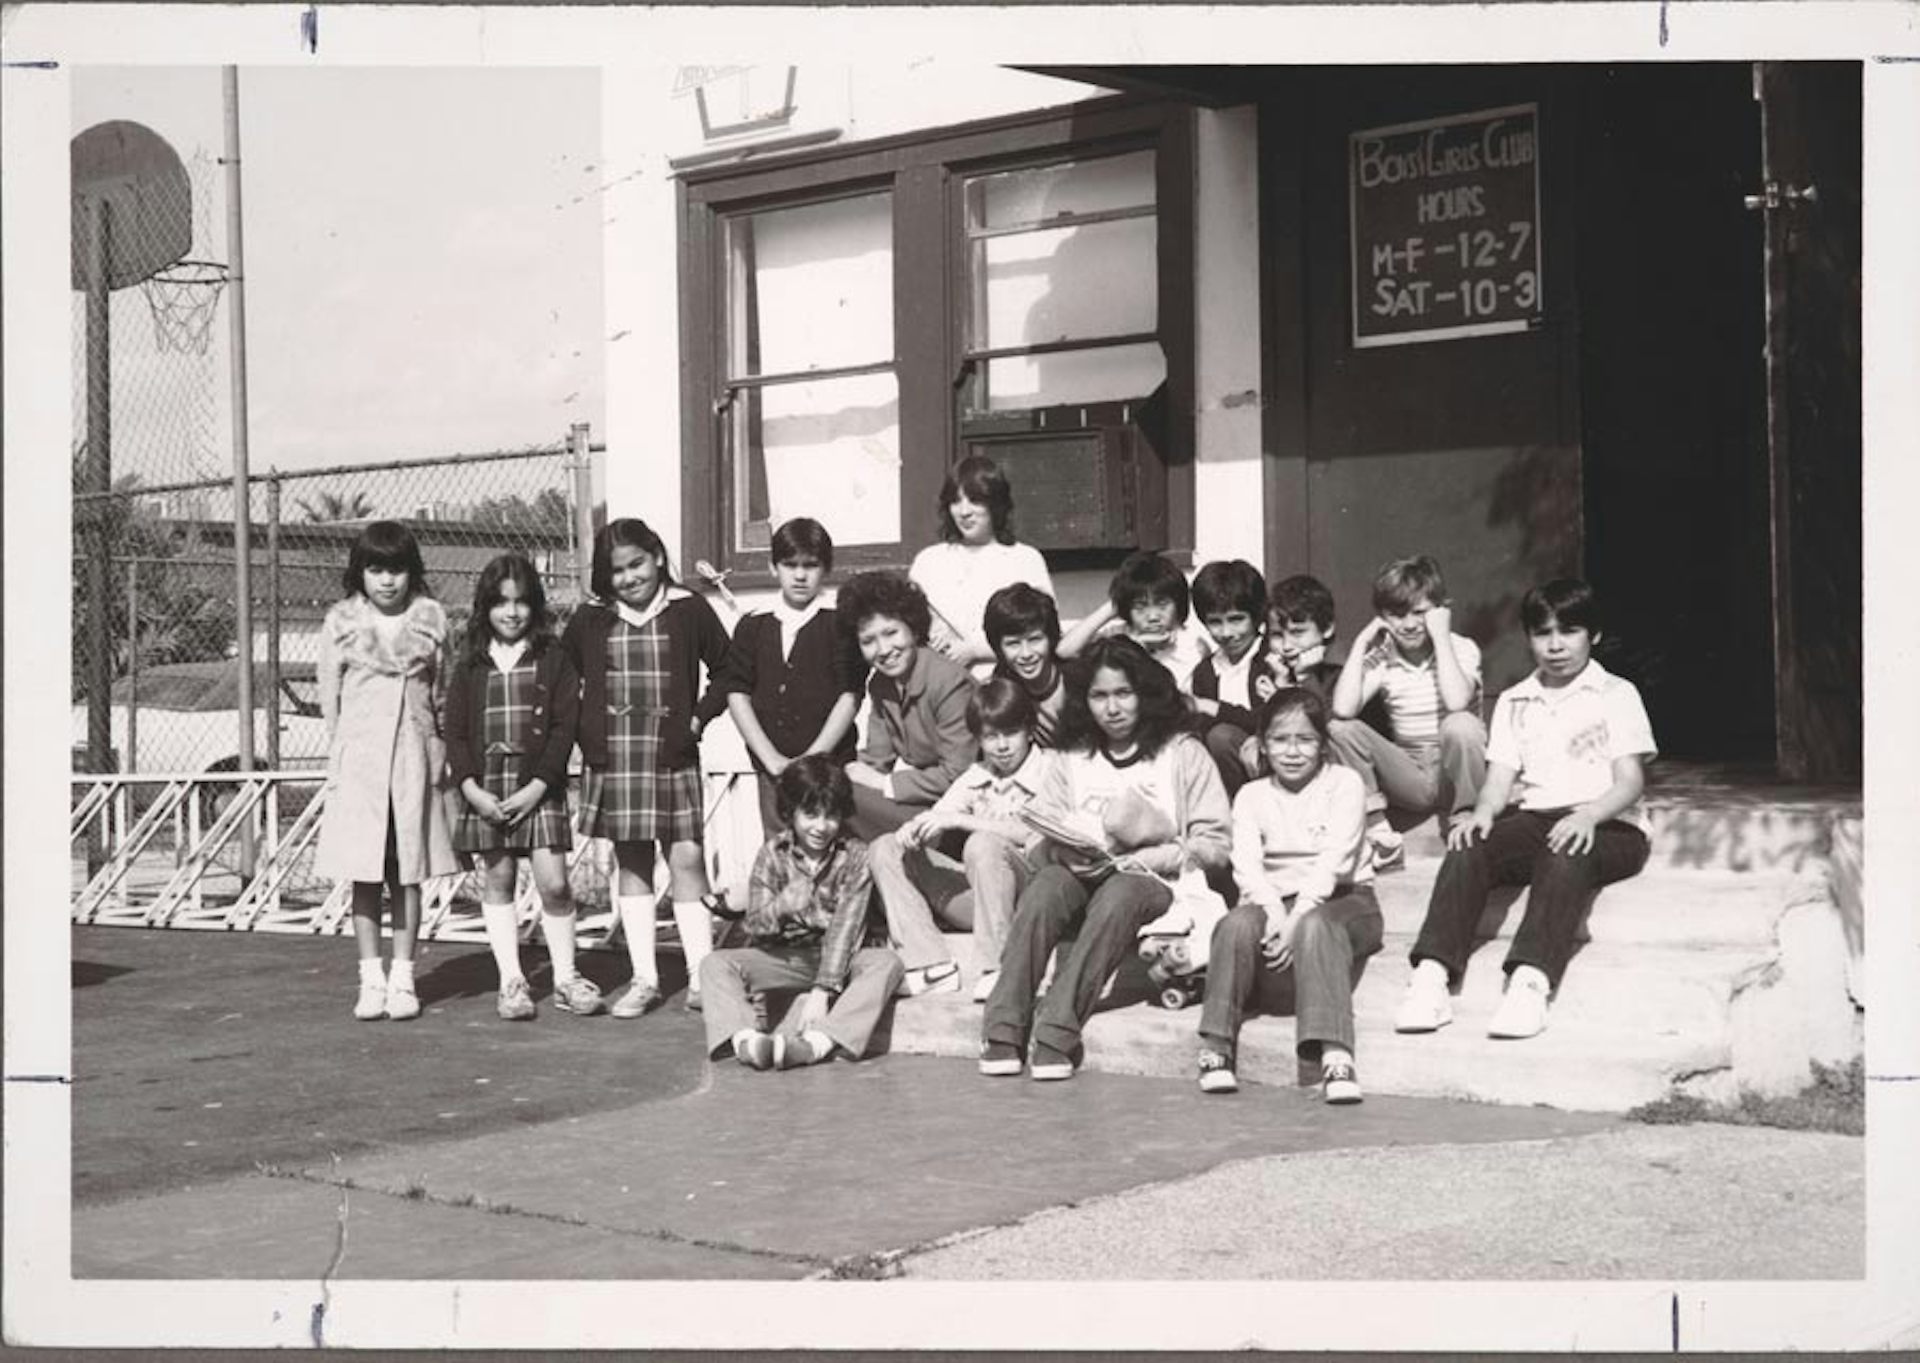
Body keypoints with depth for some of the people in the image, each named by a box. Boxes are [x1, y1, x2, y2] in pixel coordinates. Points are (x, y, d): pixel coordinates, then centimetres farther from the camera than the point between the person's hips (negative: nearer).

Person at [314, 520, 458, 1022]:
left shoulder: (429, 618, 4)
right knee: (364, 875, 1)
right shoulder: (341, 622, 2)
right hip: (359, 757, -1)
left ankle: (403, 979, 9)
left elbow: (442, 691, 9)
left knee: (408, 873, 3)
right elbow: (330, 697, 7)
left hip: (413, 756, 1)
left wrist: (441, 753, 5)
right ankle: (371, 980, 8)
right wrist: (340, 756, 6)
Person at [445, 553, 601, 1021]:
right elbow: (455, 730, 5)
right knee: (496, 881, 5)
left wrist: (538, 786, -12)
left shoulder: (552, 658, 2)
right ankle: (511, 981, 12)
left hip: (538, 787, -2)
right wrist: (470, 787, -7)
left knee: (553, 882, -7)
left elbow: (565, 725, -3)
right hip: (484, 790, 2)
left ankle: (566, 978, 6)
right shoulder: (471, 663, 8)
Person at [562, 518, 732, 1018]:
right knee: (630, 863, 7)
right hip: (612, 753, 2)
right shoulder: (590, 619, 6)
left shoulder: (688, 611, 1)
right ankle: (644, 978, 12)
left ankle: (701, 976, -1)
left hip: (672, 750, -2)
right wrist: (585, 726, 4)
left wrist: (698, 718, -3)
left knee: (687, 858, -6)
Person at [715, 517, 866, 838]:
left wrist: (812, 758, -9)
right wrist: (772, 759, -5)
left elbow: (849, 697, -3)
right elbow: (737, 695, 5)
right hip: (773, 772, 3)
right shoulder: (753, 627, 10)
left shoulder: (840, 624, 2)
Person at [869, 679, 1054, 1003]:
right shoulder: (974, 778, 13)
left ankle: (997, 970, -28)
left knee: (982, 844, -34)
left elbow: (1041, 835, -19)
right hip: (978, 900, 6)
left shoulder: (1049, 770, -3)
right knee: (886, 849, -1)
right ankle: (931, 965, -13)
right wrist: (914, 830, -22)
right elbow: (936, 829, 4)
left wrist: (961, 820, -22)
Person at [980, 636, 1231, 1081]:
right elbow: (1041, 821, 8)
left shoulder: (1182, 753, 9)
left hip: (1155, 882, -3)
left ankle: (1056, 1029, -44)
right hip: (1084, 875, 3)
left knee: (1118, 895, -37)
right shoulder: (1074, 757, 20)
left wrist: (1140, 859, -9)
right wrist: (1105, 835, -8)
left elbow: (1214, 845, 2)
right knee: (1044, 886, -30)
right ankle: (1004, 1030, -38)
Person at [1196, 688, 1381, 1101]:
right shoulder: (1251, 795, 13)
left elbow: (1334, 859, -10)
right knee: (1238, 923, -31)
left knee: (1314, 927, -37)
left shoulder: (1344, 783, 4)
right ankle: (1216, 1048, -33)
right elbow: (1246, 864, -3)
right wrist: (1275, 911, -24)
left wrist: (1298, 916, -24)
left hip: (1339, 900, -3)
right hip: (1274, 900, 3)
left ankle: (1334, 1056, -51)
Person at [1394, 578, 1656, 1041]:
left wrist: (1589, 815, -24)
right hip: (1535, 819, 4)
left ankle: (1530, 981, -54)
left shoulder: (1617, 695, 8)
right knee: (1468, 848, -27)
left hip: (1608, 826, -3)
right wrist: (1483, 812, -14)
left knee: (1566, 856, -38)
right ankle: (1431, 977, -41)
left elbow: (1630, 780, -3)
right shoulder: (1513, 702, 20)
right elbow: (1500, 776, 10)